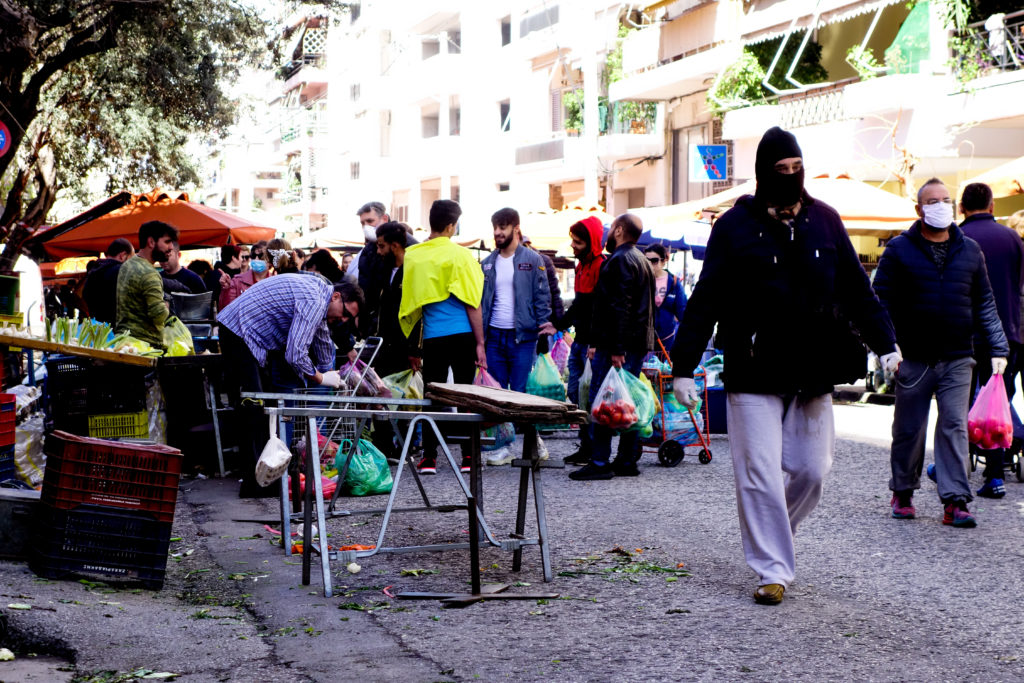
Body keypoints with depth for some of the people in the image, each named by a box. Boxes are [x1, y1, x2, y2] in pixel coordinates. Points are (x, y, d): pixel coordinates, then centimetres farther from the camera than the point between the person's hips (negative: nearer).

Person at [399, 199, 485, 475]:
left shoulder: (412, 255, 3)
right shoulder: (460, 255, -7)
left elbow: (410, 299, 11)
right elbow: (471, 303, -7)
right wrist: (480, 343, -3)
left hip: (433, 335, 2)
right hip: (462, 334, -2)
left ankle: (429, 457, 4)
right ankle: (468, 457, 7)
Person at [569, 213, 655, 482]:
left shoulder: (619, 261, -12)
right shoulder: (641, 260, 19)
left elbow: (620, 307, -21)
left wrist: (616, 348, -24)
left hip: (615, 344, -10)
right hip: (639, 343, 10)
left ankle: (600, 462, -8)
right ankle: (628, 461, 14)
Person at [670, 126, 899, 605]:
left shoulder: (824, 220, 9)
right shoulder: (735, 225, -2)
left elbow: (856, 288, 16)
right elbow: (705, 300, -3)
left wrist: (885, 344, 12)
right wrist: (683, 366, -7)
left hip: (812, 374, 4)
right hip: (755, 374, -3)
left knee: (811, 469, 6)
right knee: (760, 473, -5)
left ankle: (770, 537, 30)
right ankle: (772, 570, 4)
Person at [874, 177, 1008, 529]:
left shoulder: (969, 251, 9)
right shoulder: (899, 250, 0)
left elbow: (984, 303, 12)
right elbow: (882, 301, -2)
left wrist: (998, 348, 5)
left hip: (957, 358, 2)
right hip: (913, 358, -2)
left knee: (955, 427, -3)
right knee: (909, 430, 7)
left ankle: (955, 501, -2)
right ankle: (903, 492, 24)